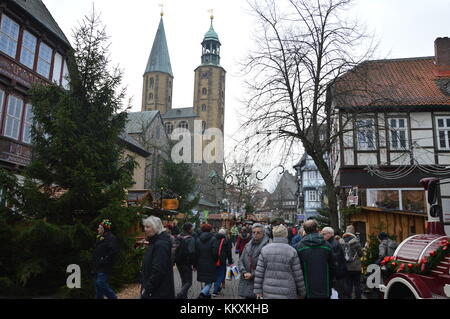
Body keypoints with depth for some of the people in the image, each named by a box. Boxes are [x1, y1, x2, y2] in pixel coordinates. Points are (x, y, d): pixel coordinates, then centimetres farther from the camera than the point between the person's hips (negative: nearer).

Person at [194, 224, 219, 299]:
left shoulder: (198, 239, 0)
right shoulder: (213, 239, -11)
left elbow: (196, 253, 3)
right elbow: (215, 253, -14)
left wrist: (195, 264, 10)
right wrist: (216, 261, 4)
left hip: (201, 265, 5)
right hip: (210, 264, -4)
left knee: (206, 281, 21)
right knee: (209, 282, 1)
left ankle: (207, 294, 30)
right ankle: (202, 294, -18)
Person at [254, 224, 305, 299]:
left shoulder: (265, 249, -1)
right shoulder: (292, 251, -7)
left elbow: (259, 272, -1)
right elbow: (298, 275, -3)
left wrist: (258, 290, 6)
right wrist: (301, 292, 10)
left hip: (268, 293, 3)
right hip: (287, 294, -2)